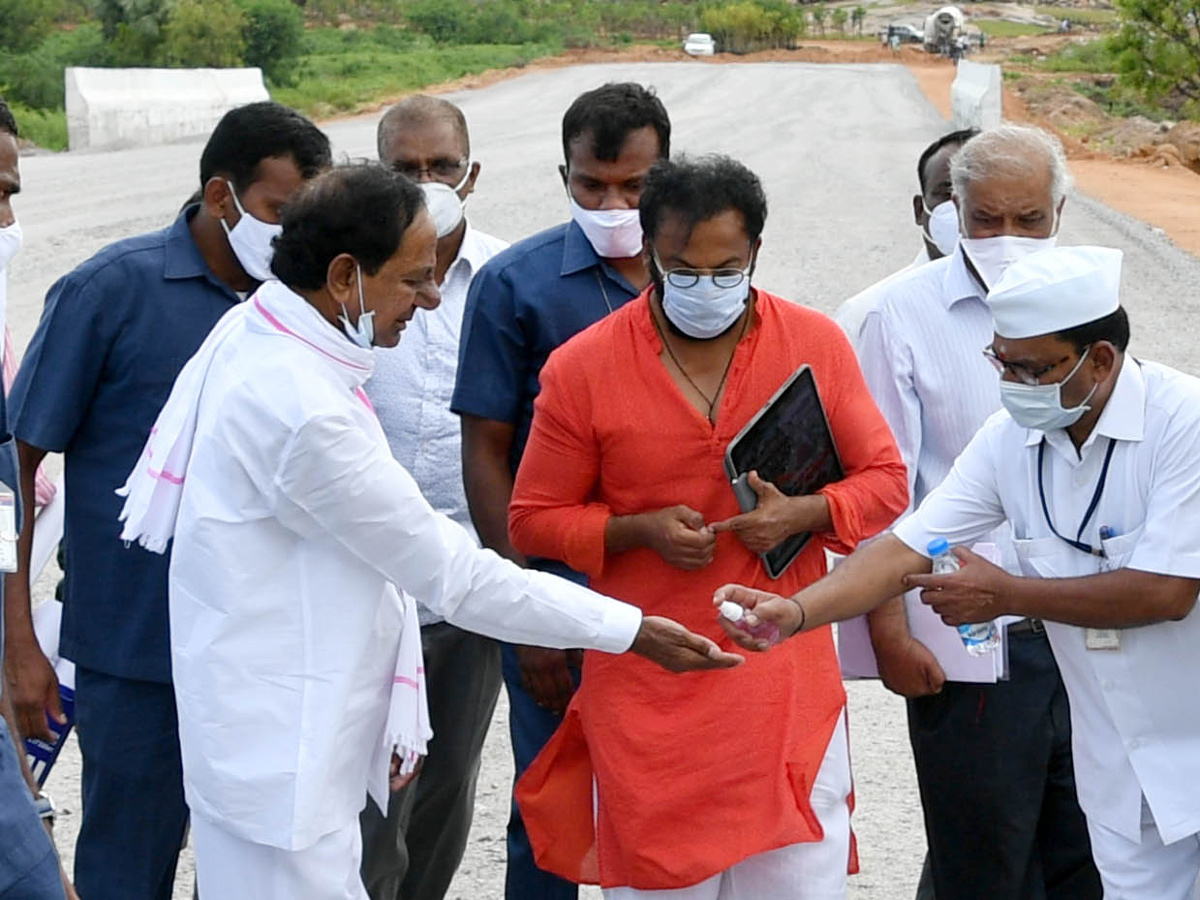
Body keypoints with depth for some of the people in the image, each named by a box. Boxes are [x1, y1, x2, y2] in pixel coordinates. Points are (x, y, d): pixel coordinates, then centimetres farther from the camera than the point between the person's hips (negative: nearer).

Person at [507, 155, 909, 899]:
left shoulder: (817, 343, 2)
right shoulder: (584, 368, -3)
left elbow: (885, 479, 8)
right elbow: (534, 518, 4)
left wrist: (805, 513, -12)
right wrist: (640, 531, -13)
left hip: (786, 682, 1)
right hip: (648, 691, -1)